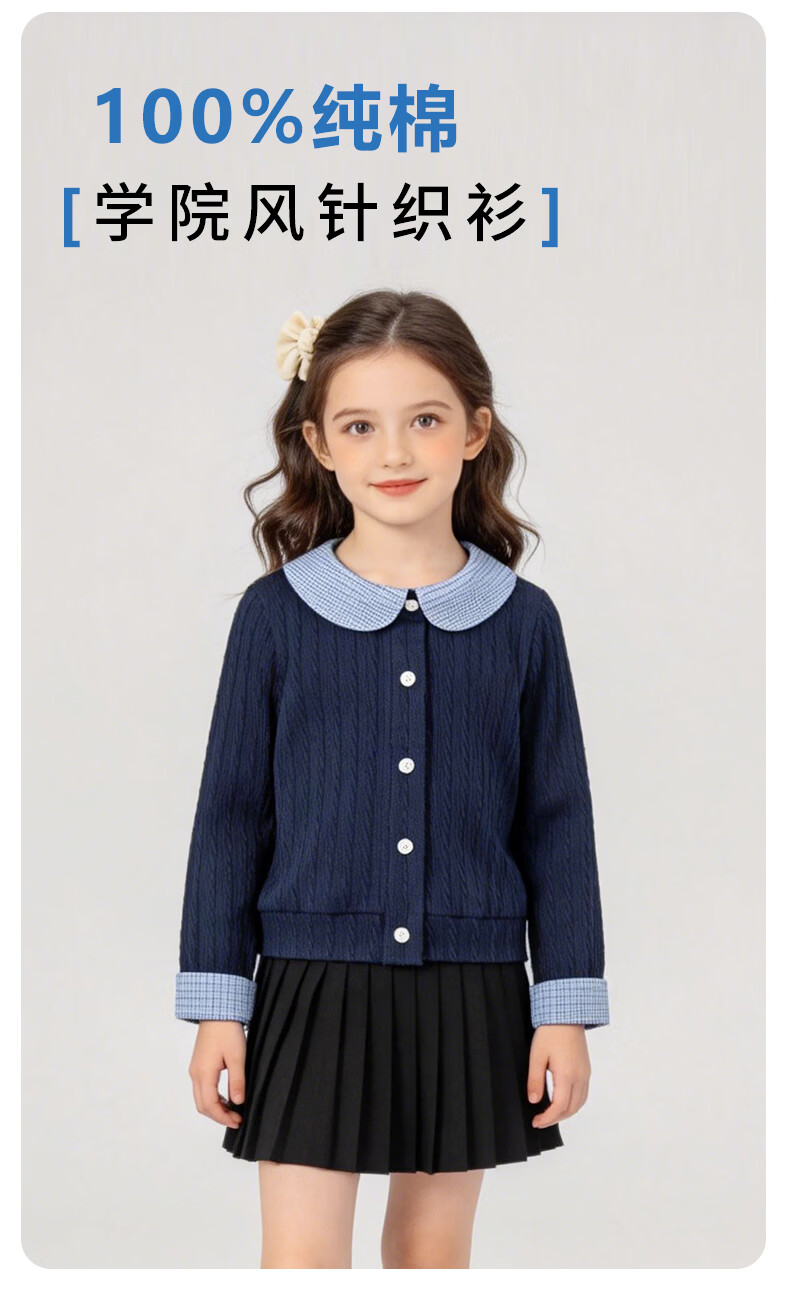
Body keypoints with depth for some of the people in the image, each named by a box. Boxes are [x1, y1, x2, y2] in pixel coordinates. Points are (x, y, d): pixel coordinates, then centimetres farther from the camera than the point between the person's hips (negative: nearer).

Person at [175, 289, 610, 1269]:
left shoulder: (522, 619, -1)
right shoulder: (275, 614, -4)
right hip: (314, 988, -1)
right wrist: (216, 1005, 0)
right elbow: (230, 814, 0)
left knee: (434, 1252, 16)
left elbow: (557, 823, 3)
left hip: (469, 994, 2)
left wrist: (566, 1007, 2)